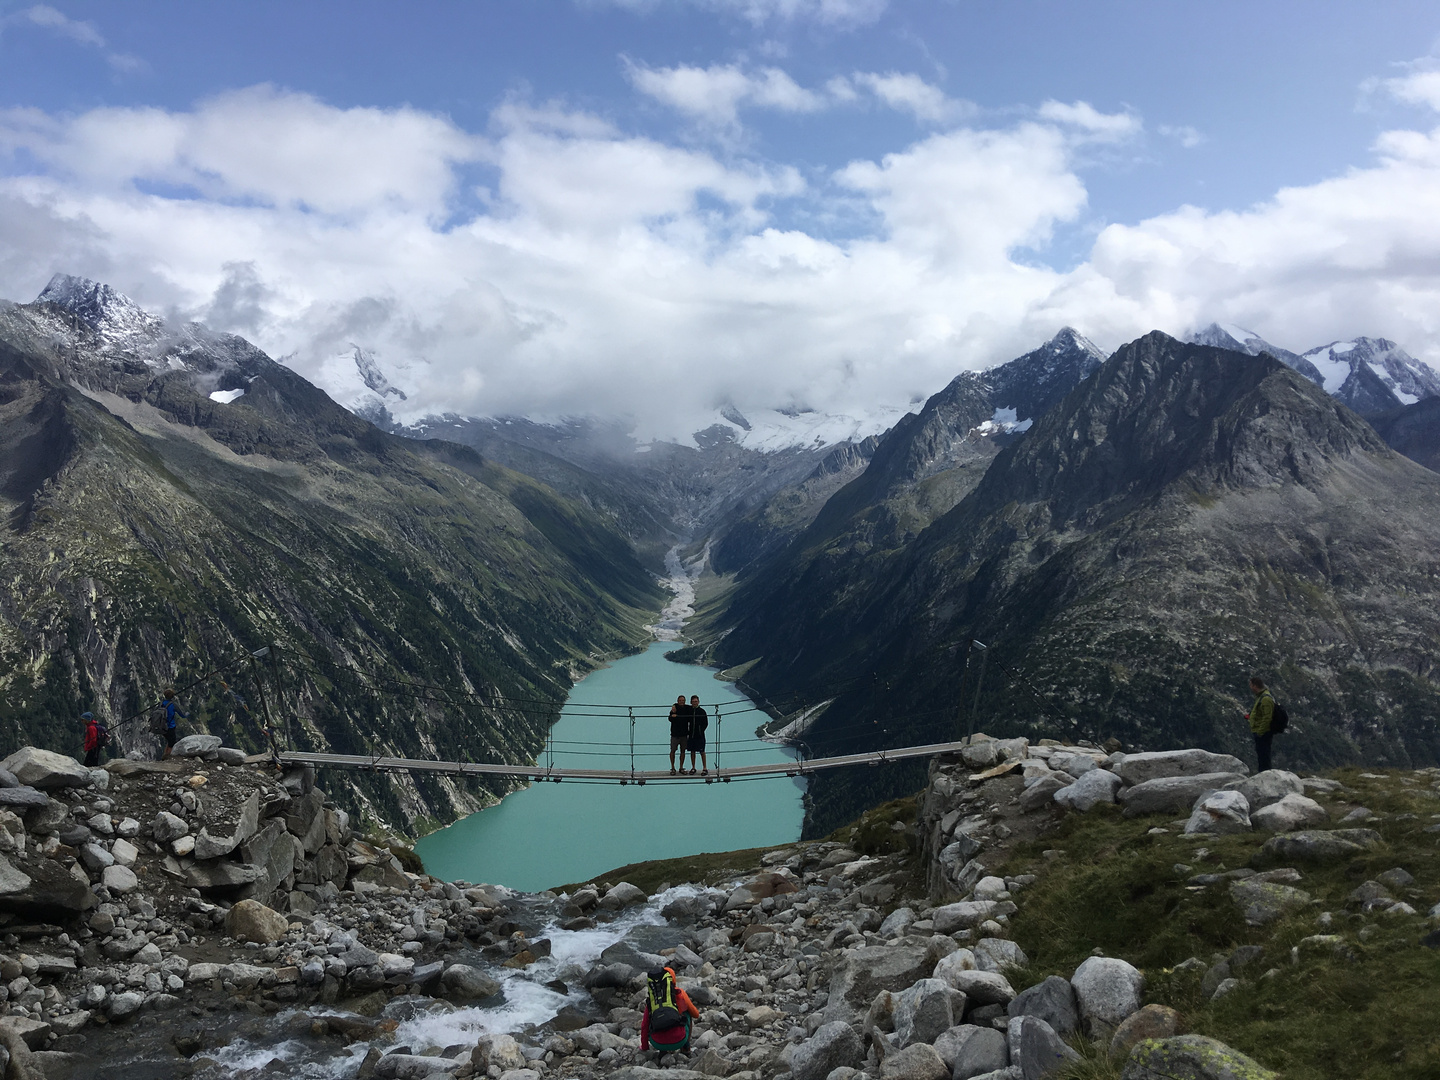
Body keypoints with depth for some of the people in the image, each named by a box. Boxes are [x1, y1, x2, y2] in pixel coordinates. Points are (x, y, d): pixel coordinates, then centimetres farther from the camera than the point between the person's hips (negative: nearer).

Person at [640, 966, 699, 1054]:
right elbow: (695, 1014, 26)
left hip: (658, 1044, 1)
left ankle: (663, 1050, 21)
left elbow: (644, 1026, 21)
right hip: (679, 1041, -1)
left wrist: (644, 1047, 38)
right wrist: (697, 1014, 51)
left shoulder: (650, 1000, 17)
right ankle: (685, 1047, 28)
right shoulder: (679, 993, 12)